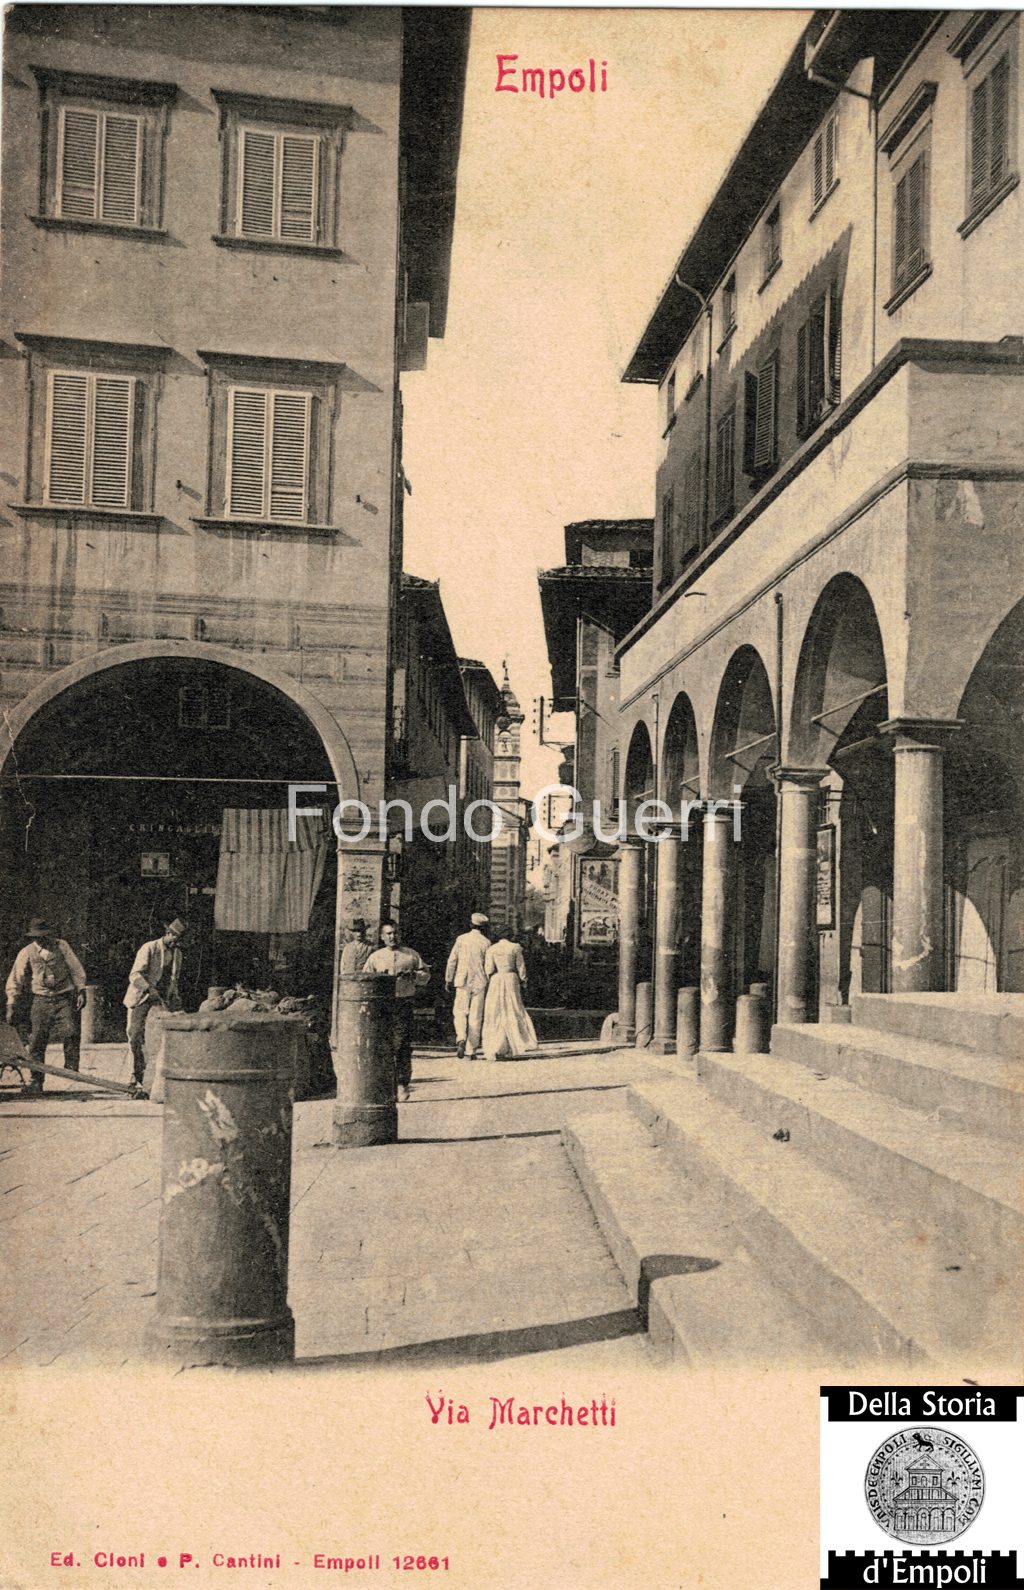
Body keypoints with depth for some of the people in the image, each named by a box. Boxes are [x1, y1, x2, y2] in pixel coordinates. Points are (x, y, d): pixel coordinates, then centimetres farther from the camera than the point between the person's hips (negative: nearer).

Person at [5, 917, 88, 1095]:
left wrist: (81, 990, 0)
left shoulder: (62, 945, 2)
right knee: (37, 1040, -3)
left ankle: (71, 1070, -3)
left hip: (65, 997, -1)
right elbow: (15, 981, 7)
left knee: (71, 1032, -17)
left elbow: (76, 969, 7)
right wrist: (12, 1005, 3)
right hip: (41, 1000, 1)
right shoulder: (26, 953, 1)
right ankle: (36, 1081, 5)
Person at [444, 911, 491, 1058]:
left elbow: (452, 960, 1)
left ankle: (461, 1038, -17)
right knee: (475, 1016, 5)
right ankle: (471, 1051, 6)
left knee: (460, 1012, 10)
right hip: (479, 982, 0)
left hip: (462, 981, 0)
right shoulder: (486, 942, -1)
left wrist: (448, 979, 10)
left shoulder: (461, 939, 0)